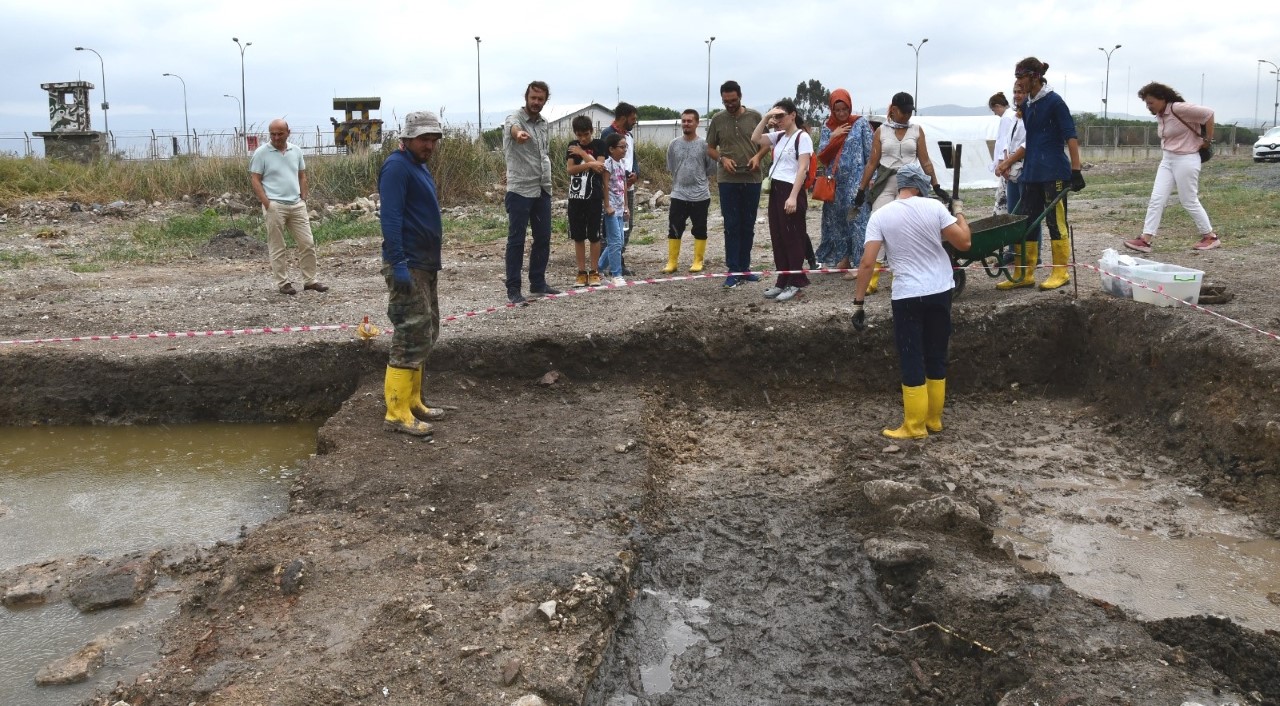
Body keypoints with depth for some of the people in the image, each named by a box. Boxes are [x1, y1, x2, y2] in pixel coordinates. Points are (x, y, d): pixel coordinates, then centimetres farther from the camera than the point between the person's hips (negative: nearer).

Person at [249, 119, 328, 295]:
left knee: (307, 243, 5)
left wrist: (303, 200, 7)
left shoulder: (296, 151, 9)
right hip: (275, 206, -4)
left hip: (297, 205, 4)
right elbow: (255, 180, -4)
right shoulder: (261, 153, -4)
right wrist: (267, 204, -12)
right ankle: (282, 283, 9)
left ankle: (310, 280, 14)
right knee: (277, 248, 2)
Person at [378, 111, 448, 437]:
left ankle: (411, 400, 24)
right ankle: (397, 413, -6)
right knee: (411, 336, -11)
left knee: (425, 333, 15)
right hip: (407, 264, -10)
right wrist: (398, 264, -26)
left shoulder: (420, 167, 17)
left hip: (425, 264, 10)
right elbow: (391, 218, -21)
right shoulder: (397, 167, -13)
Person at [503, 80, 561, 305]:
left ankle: (538, 283, 23)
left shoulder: (545, 124, 13)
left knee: (543, 238, 11)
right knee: (516, 240, -2)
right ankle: (513, 289, 3)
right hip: (520, 191, -7)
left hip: (543, 190, 7)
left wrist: (547, 180, 17)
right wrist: (519, 133, -60)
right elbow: (513, 127, -36)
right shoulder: (515, 118, -10)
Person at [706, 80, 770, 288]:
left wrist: (758, 156, -10)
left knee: (748, 225, 9)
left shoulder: (755, 116, 2)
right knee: (732, 226, -1)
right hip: (728, 180, -1)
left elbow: (766, 142, 9)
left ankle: (745, 268, 19)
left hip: (752, 179, 1)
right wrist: (722, 159, -10)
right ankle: (733, 271, 2)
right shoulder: (718, 119, 2)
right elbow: (710, 148, 9)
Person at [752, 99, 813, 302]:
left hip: (791, 190, -8)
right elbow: (755, 138, 15)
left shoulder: (802, 137, -9)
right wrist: (765, 117, 3)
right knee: (777, 238, 9)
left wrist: (793, 197, -21)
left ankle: (795, 283, 5)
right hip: (775, 189, 8)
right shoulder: (778, 136, 13)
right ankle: (783, 281, 17)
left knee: (792, 238, -3)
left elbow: (802, 169, -15)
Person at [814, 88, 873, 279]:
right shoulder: (827, 127, 8)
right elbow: (821, 155, 3)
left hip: (856, 180, -4)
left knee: (856, 219, -6)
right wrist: (833, 137, -10)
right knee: (835, 220, 7)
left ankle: (857, 262, -4)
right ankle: (841, 258, 17)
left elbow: (870, 152, -2)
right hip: (835, 181, 4)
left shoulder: (860, 123, -1)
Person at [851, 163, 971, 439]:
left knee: (912, 361, 4)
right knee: (936, 357, 15)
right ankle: (933, 419, 26)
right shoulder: (934, 206, -4)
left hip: (908, 295, -3)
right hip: (940, 291, 3)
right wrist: (959, 213, 14)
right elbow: (964, 243, -3)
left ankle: (915, 426, 8)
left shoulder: (880, 215, -6)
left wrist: (858, 301, -7)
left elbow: (867, 263, -11)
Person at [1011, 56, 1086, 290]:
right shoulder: (1026, 105, 13)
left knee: (1056, 221, -1)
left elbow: (1070, 137, -11)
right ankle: (1025, 273, 11)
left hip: (1053, 172, -8)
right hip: (1031, 173, 8)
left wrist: (1076, 171, -16)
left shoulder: (1054, 101, -8)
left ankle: (1061, 272, 7)